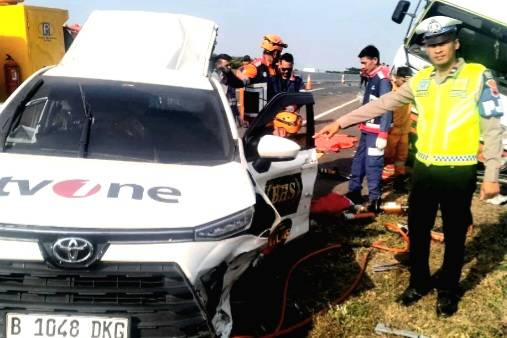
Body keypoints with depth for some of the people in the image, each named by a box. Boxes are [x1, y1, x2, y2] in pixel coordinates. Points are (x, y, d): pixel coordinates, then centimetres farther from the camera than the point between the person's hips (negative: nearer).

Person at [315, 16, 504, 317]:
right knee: (418, 231, 13)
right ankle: (419, 282, 33)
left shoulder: (479, 77, -7)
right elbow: (382, 104, 9)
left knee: (454, 235, 10)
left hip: (459, 173, -4)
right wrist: (341, 122, 6)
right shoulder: (421, 80, 6)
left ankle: (448, 290, 29)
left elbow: (493, 129, -7)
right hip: (424, 169, 4)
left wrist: (492, 176, -10)